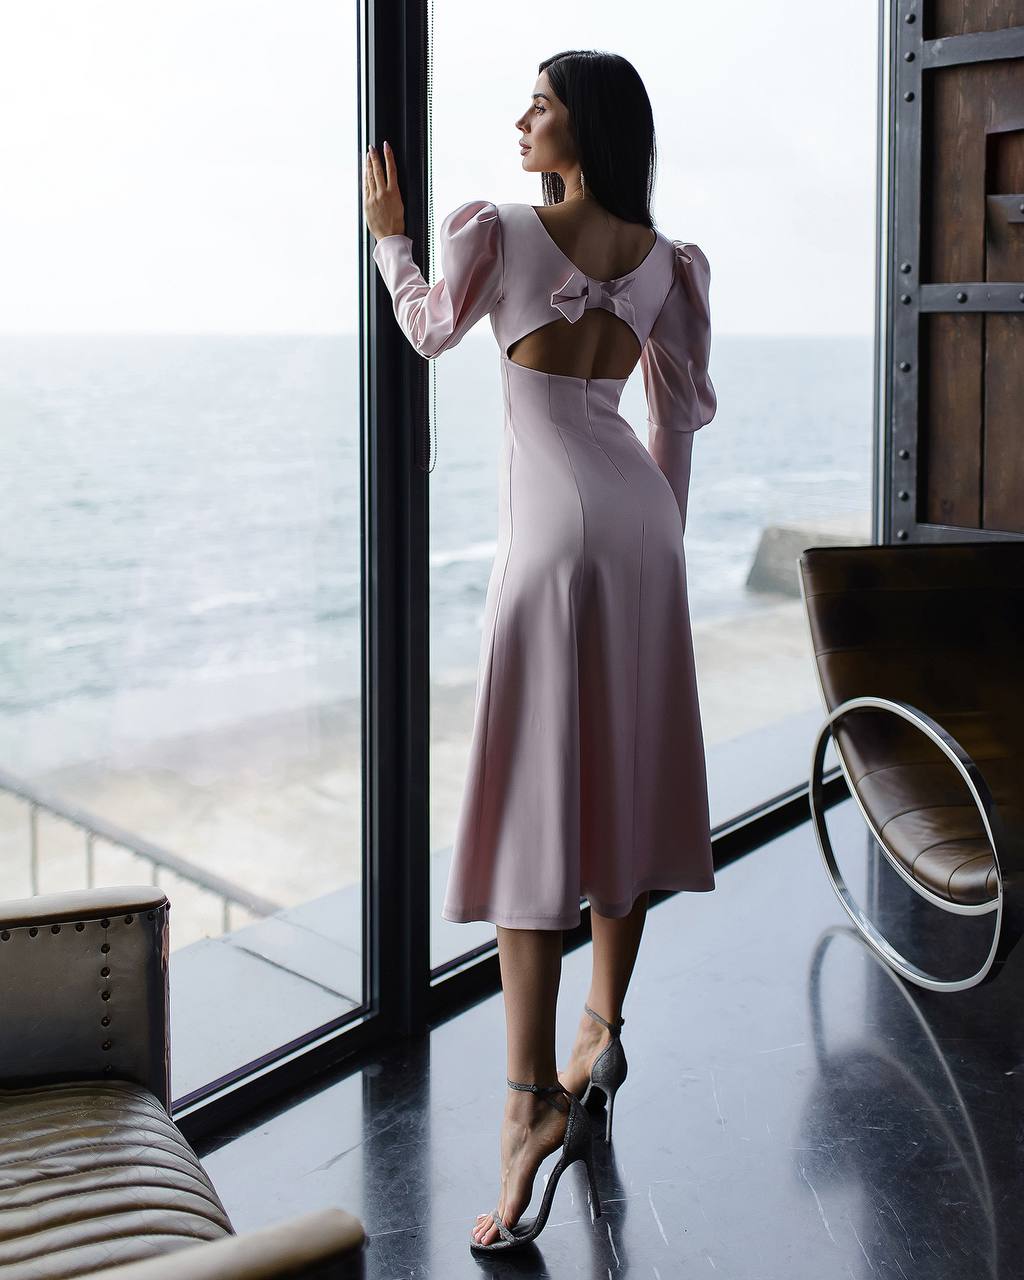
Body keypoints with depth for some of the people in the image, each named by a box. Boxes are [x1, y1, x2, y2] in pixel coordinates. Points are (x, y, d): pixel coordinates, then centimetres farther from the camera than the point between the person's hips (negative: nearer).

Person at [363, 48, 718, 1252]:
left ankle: (534, 1098, -13)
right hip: (639, 520, 6)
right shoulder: (663, 260, 10)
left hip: (554, 523, -6)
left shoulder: (495, 231, -6)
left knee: (531, 793, -8)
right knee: (625, 777, 14)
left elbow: (431, 329, 12)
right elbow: (680, 417, 14)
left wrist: (390, 237, 28)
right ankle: (602, 1031, 24)